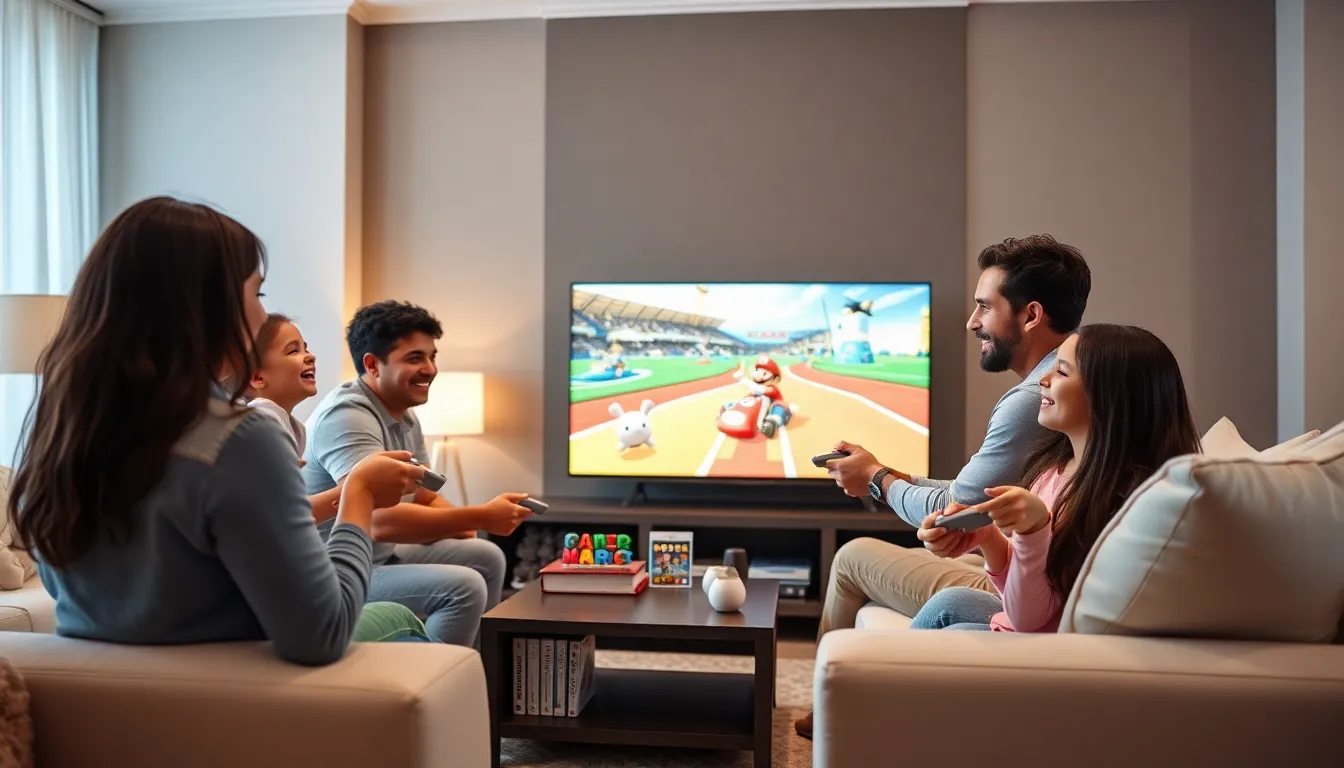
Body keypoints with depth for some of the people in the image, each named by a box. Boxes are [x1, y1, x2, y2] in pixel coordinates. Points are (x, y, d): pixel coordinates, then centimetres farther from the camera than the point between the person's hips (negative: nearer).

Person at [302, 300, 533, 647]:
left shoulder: (405, 415, 8)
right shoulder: (347, 416, -23)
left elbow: (427, 499, 11)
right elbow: (381, 521, -35)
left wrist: (463, 523, -11)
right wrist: (481, 516, -34)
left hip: (384, 553, 10)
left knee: (486, 557, 11)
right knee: (463, 587, -23)